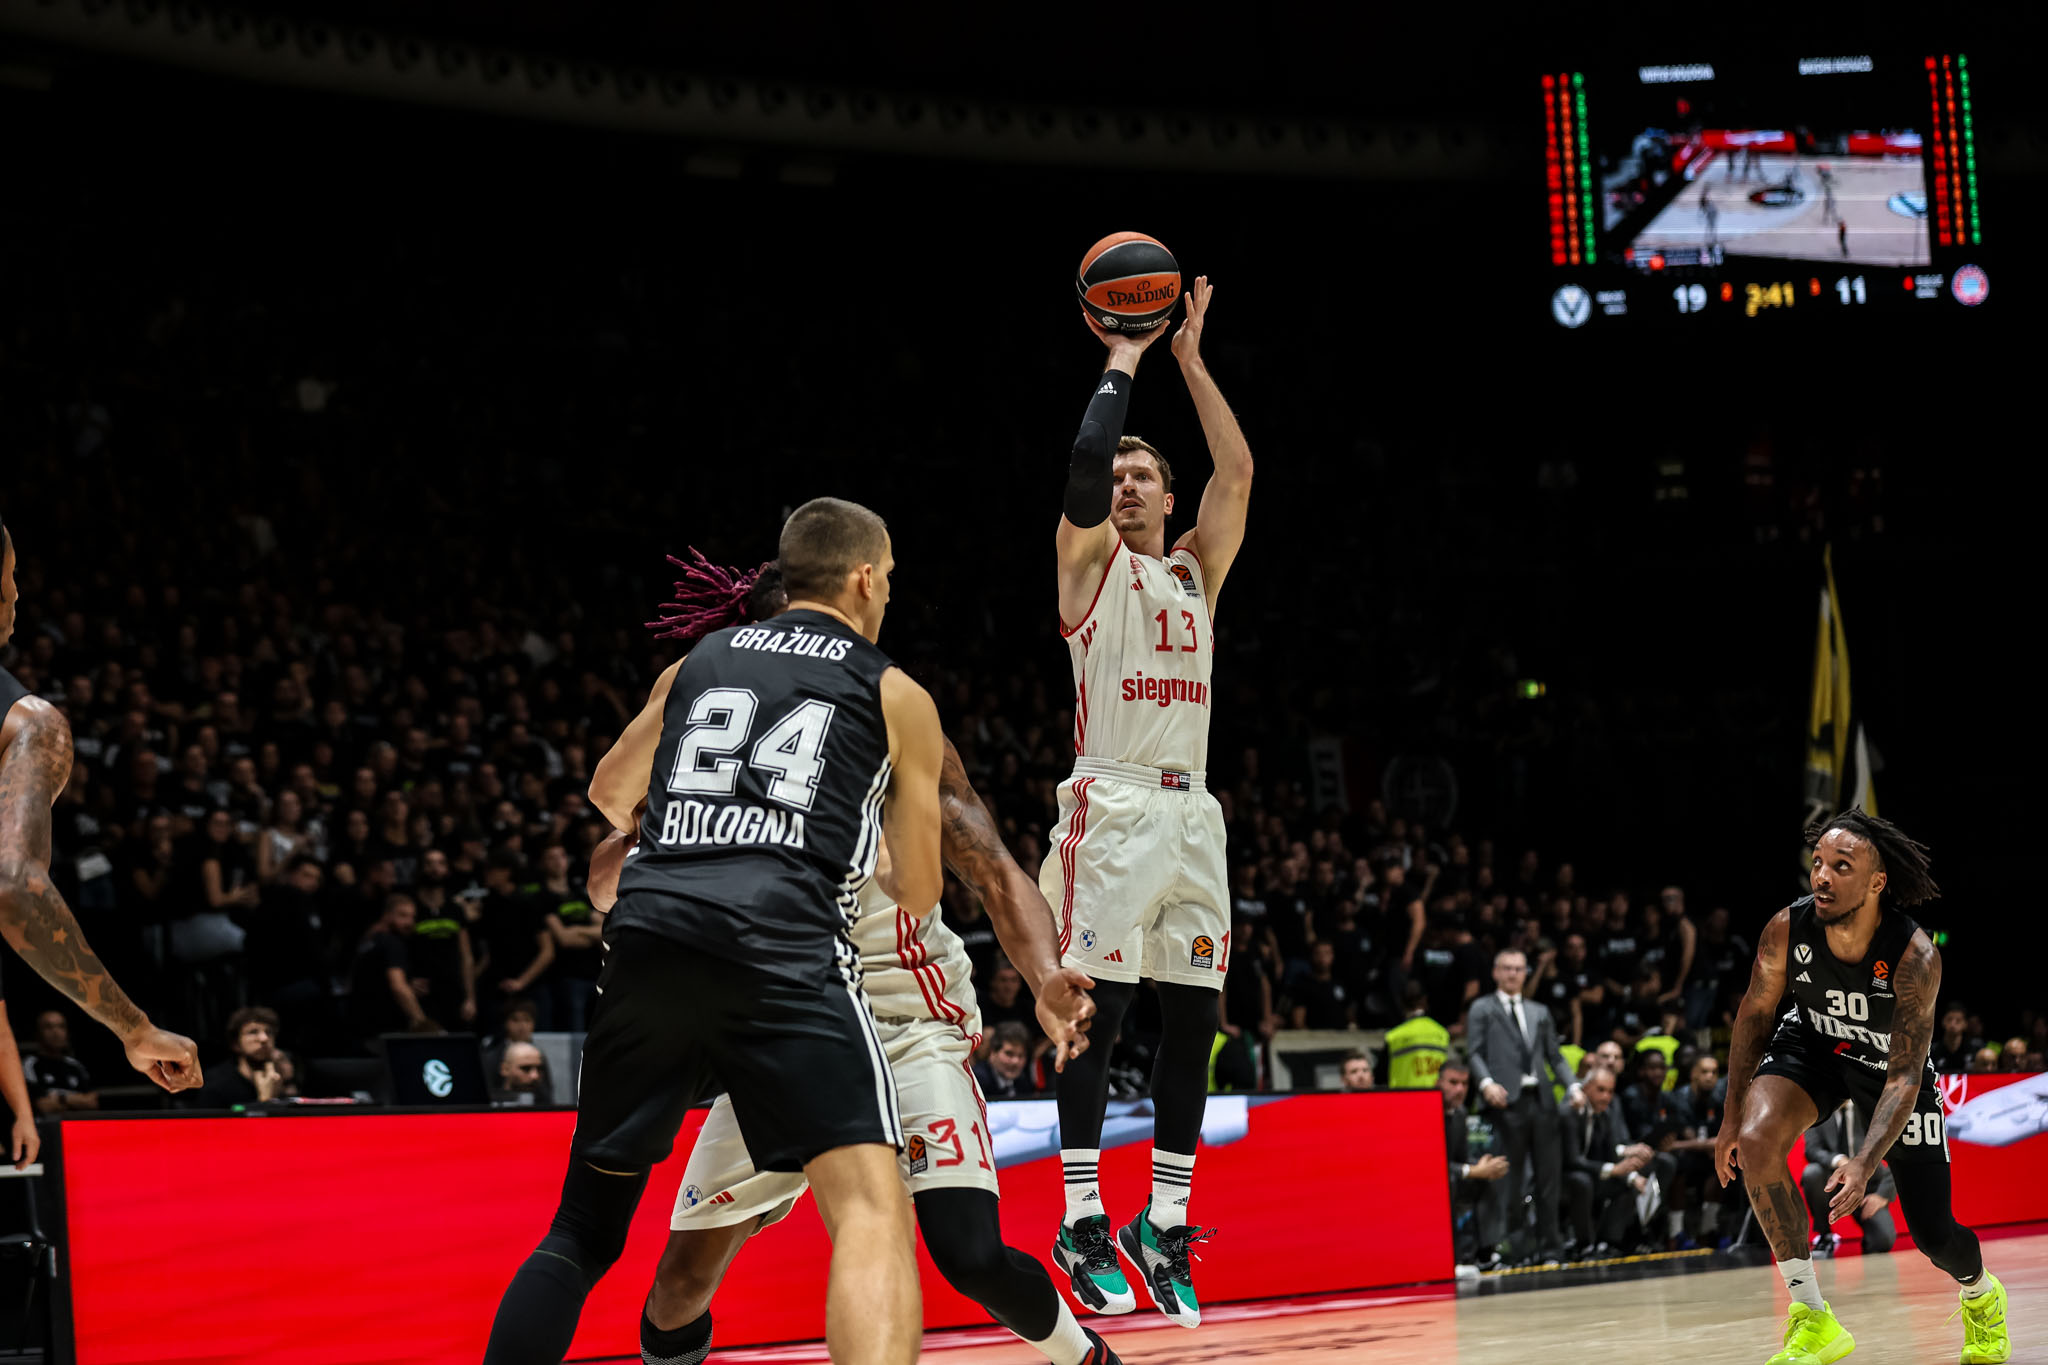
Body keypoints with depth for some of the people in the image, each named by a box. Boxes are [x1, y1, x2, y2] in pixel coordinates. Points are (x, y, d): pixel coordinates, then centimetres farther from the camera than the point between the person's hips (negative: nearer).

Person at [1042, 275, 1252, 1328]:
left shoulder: (1196, 570, 18)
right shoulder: (1090, 559, 4)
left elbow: (1237, 470, 7)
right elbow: (1084, 459, -14)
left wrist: (1190, 357, 6)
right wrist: (1123, 361, -4)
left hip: (1191, 813, 6)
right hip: (1112, 809, -5)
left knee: (1192, 1018, 2)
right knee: (1098, 1010, -9)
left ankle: (1164, 1222, 7)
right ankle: (1082, 1221, -7)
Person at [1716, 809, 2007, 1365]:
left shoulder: (1916, 958, -34)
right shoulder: (1787, 929, -27)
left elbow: (1903, 1079, -34)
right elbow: (1756, 1012, -7)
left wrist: (1864, 1164, -46)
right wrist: (1733, 1116, -6)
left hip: (1887, 1064, -2)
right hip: (1811, 1045, 2)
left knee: (1934, 1236, 1)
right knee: (1755, 1141, -30)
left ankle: (1981, 1295, 43)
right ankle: (1812, 1319, -17)